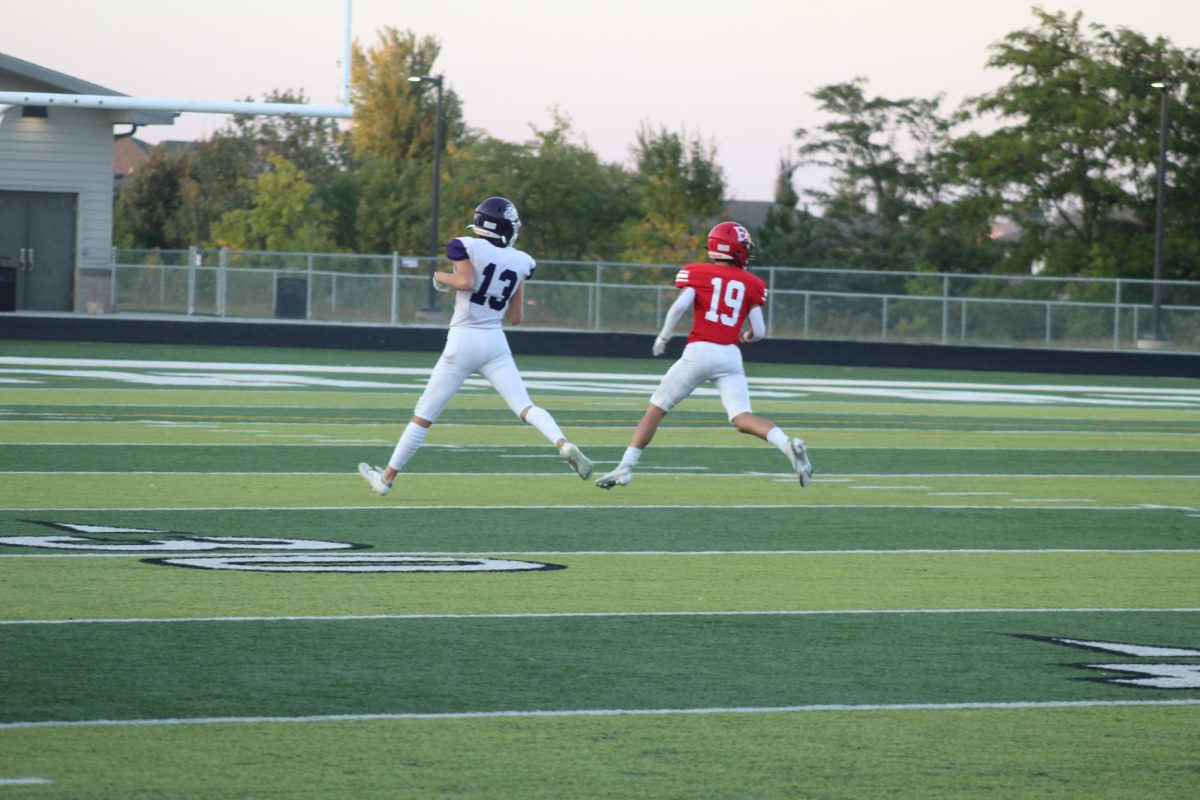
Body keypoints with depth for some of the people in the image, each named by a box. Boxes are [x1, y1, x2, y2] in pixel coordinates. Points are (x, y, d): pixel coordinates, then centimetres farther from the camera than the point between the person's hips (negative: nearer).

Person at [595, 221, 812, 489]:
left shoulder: (697, 273, 5)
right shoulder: (751, 284, 10)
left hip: (699, 351, -2)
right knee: (742, 418, -6)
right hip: (730, 356, 2)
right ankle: (788, 444, -31)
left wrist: (663, 337, 2)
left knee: (656, 409, 10)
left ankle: (625, 468, 8)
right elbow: (758, 331, 6)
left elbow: (680, 305, -12)